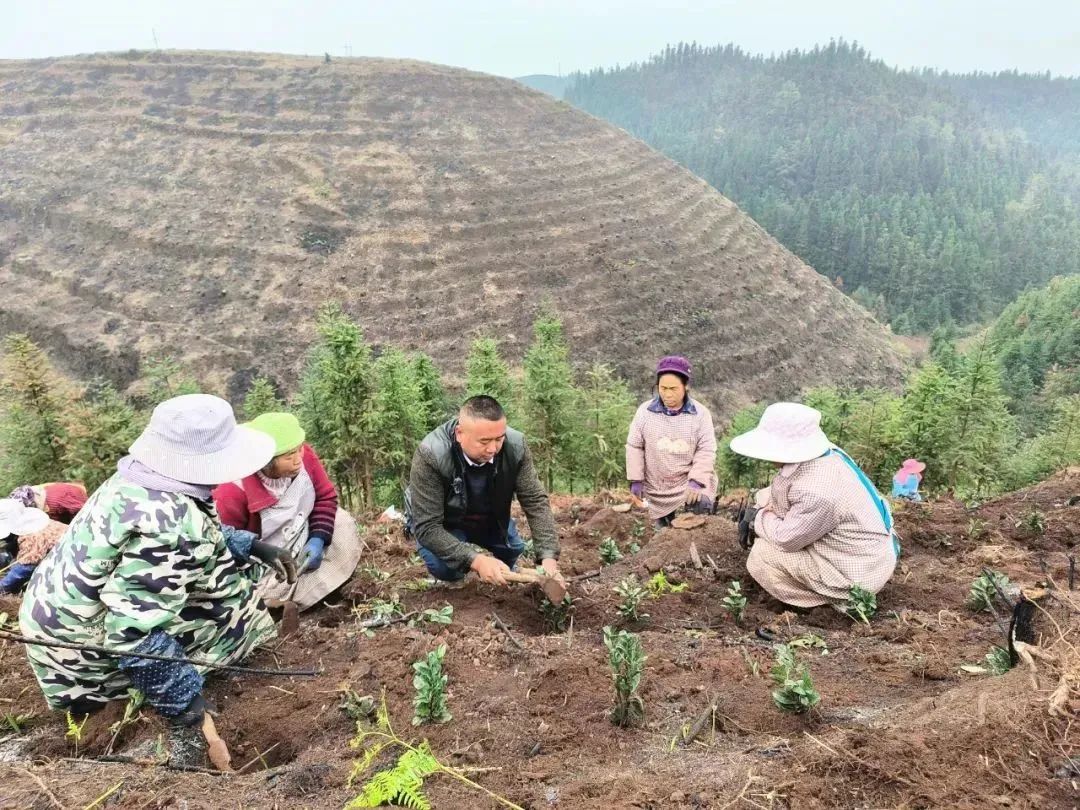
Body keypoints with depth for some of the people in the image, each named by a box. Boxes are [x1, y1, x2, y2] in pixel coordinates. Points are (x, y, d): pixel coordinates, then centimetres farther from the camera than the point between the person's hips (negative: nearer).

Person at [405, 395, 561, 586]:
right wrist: (476, 560, -46)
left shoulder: (515, 446, -28)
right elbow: (427, 526, -36)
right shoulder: (430, 455, -37)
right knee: (445, 567, -27)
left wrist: (548, 556, -37)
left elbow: (536, 501, -23)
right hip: (442, 524, -4)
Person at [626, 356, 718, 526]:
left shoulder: (700, 413, -10)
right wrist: (635, 480, -4)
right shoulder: (645, 411, -7)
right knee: (664, 529, 9)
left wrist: (696, 481, -21)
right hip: (656, 486, 2)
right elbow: (634, 447, -1)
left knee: (701, 506, -27)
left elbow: (706, 450, -10)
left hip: (689, 481, -2)